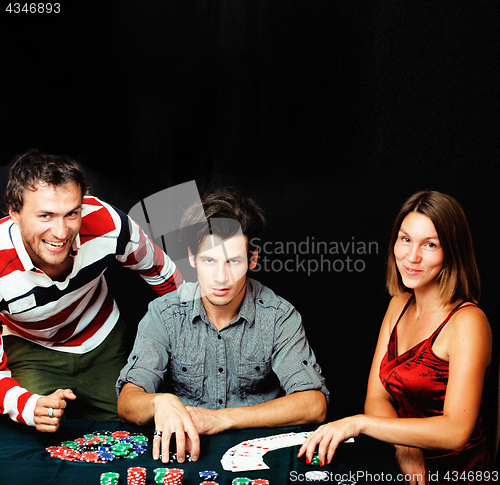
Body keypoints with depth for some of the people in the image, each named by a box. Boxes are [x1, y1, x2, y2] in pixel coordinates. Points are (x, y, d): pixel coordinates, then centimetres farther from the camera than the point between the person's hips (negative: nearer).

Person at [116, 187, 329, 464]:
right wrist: (161, 402, -36)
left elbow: (314, 405, -15)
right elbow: (127, 403, -11)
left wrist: (221, 418, -22)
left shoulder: (278, 316, -8)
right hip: (180, 450, 1)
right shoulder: (164, 314, -6)